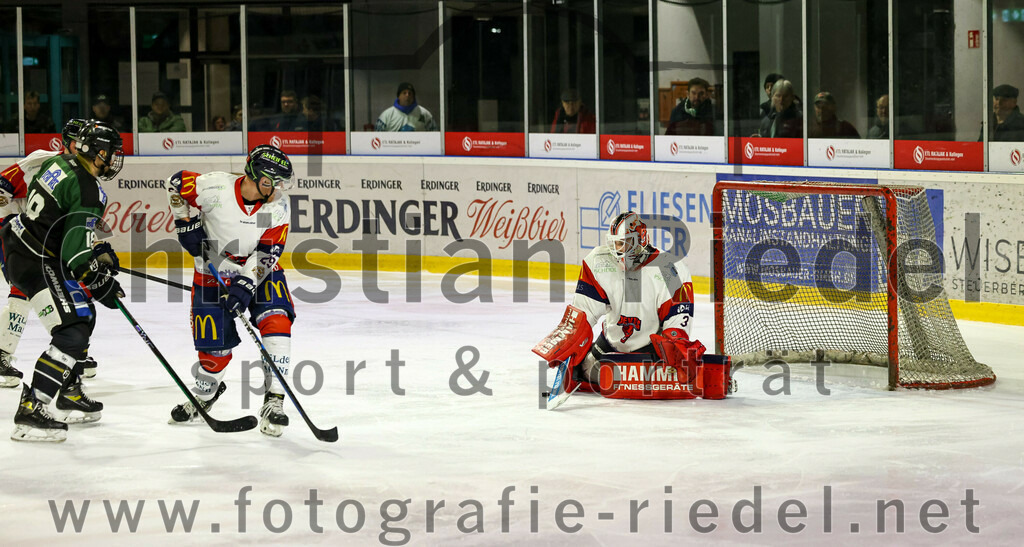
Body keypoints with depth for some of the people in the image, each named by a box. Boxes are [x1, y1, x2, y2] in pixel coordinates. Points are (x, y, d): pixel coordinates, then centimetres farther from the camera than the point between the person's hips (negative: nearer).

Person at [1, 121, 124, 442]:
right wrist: (100, 284, -15)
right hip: (37, 264, -11)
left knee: (84, 316, 25)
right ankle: (29, 412, -22)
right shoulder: (88, 189, -20)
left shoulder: (59, 164, 10)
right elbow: (76, 250, -24)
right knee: (72, 334, -16)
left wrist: (98, 251, 22)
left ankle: (70, 392, 37)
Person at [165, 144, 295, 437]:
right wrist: (187, 224, -11)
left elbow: (268, 251, -16)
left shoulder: (278, 205, -15)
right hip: (213, 271, -2)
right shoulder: (217, 187, -24)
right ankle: (204, 394, 32)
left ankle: (274, 401, -20)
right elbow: (176, 184, -8)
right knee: (216, 347, -1)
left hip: (259, 271, 2)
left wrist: (246, 284, -27)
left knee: (276, 322, -23)